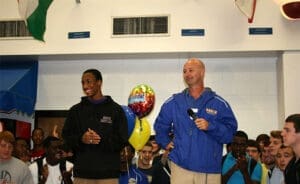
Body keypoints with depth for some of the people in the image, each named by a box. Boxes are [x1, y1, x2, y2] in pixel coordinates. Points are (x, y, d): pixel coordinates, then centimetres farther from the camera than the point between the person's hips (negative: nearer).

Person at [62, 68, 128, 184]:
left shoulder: (116, 109, 5)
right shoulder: (75, 110, 13)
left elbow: (122, 141, 1)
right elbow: (66, 137, 10)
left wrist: (101, 140, -15)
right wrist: (81, 139, -11)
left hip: (108, 174, -2)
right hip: (82, 173, 2)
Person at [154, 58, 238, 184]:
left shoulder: (219, 103, 2)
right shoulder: (173, 102, 8)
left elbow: (230, 133, -3)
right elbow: (160, 125, 23)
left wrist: (210, 126, -17)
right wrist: (166, 143, 11)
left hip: (210, 169, -1)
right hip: (180, 166, 1)